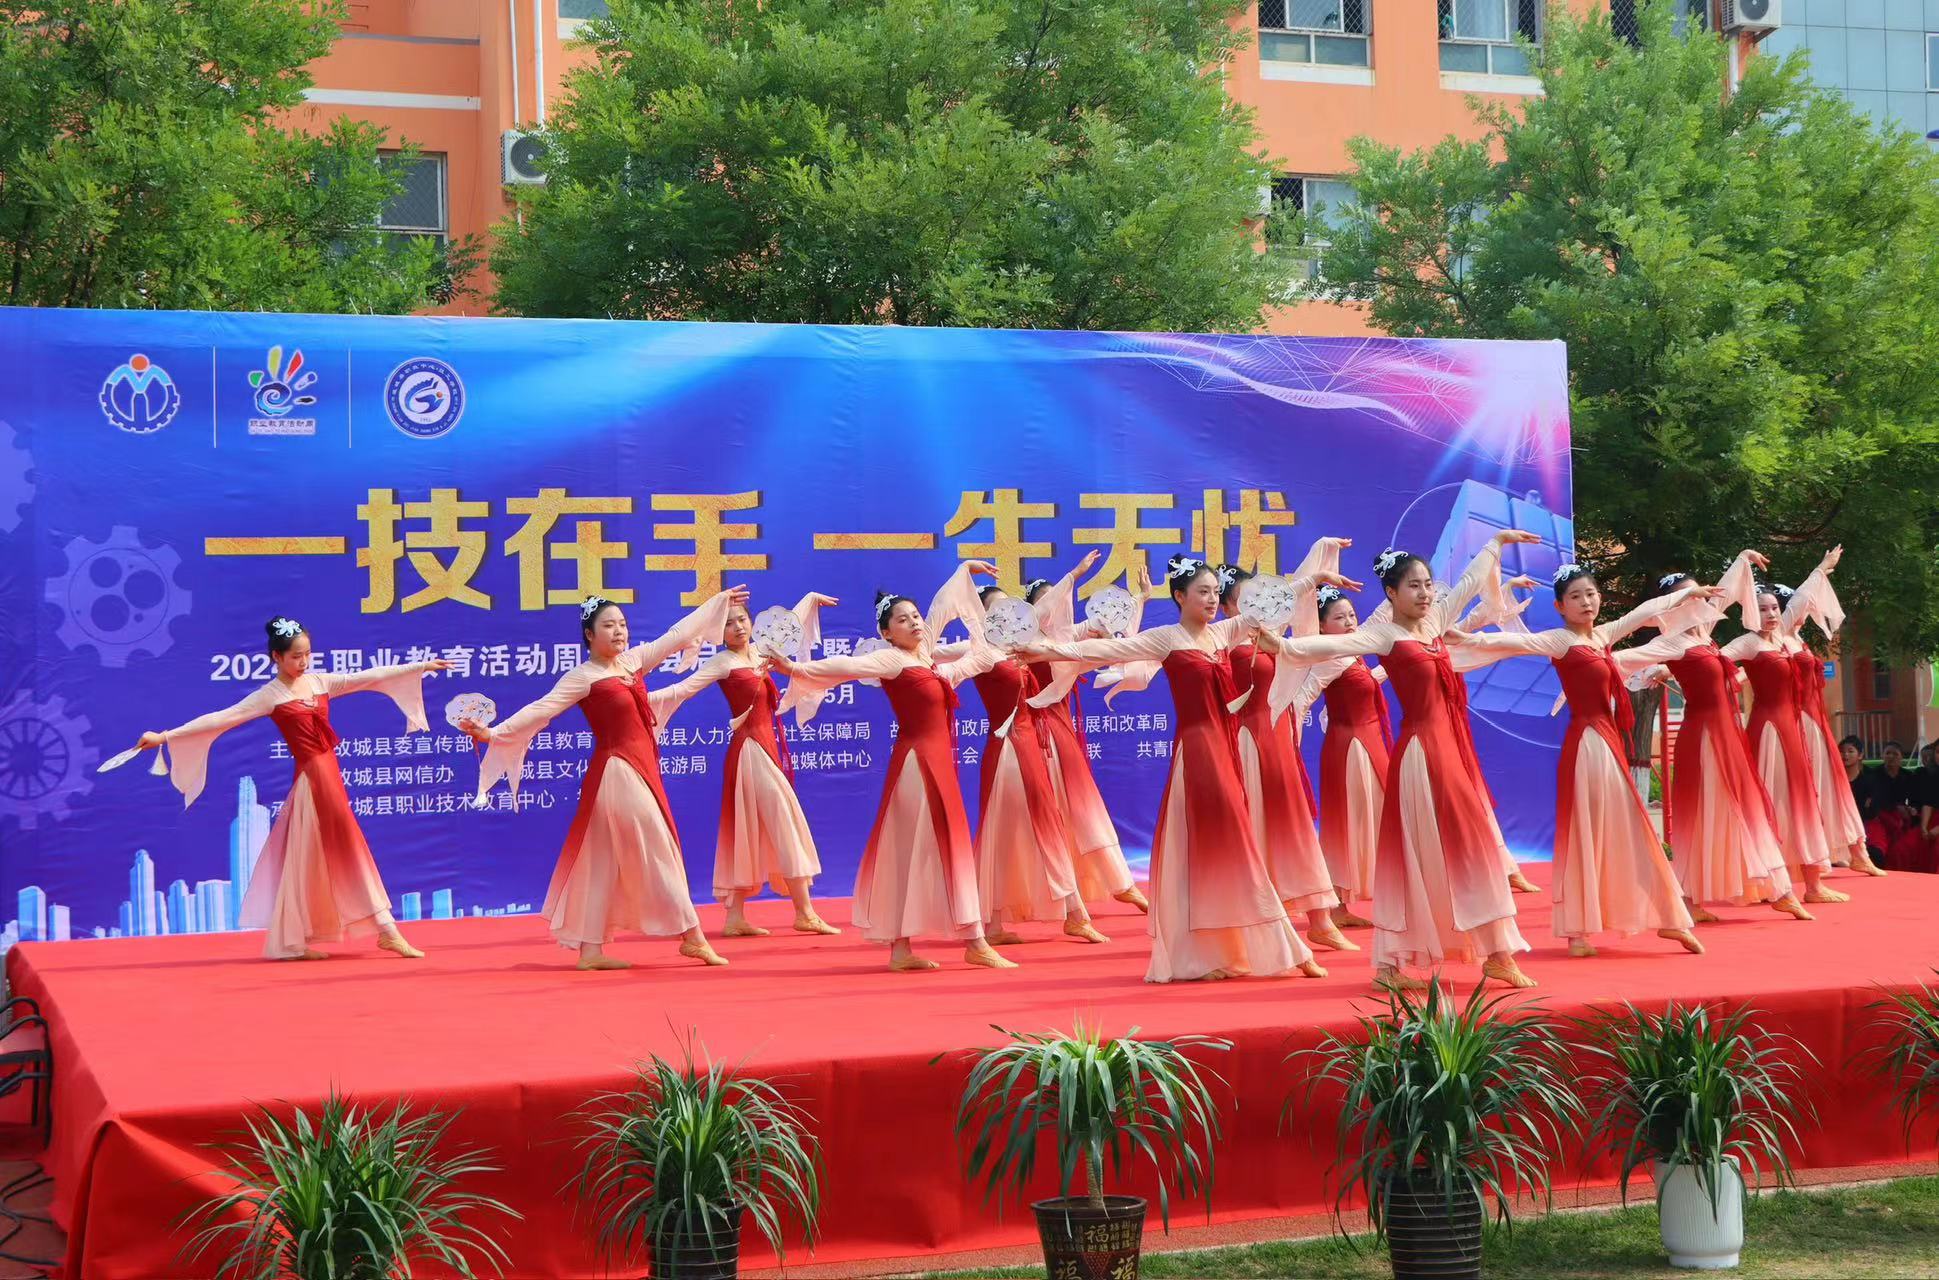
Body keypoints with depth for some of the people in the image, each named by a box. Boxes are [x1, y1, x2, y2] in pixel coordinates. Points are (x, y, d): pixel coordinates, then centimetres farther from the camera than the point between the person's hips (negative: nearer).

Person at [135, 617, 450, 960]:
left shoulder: (321, 682, 8)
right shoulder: (270, 696, -8)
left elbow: (371, 677, 11)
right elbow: (220, 719, -13)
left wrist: (422, 666, 12)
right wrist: (164, 736, -18)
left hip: (330, 777, 7)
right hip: (311, 780, -7)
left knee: (345, 854, 12)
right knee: (307, 860, -5)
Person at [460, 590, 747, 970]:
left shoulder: (633, 660, 11)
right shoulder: (583, 677, -10)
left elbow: (676, 635, 21)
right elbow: (540, 710, -16)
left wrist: (717, 602, 28)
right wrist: (493, 733, -27)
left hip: (641, 771, 8)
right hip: (618, 772, -8)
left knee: (604, 862, 8)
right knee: (657, 854, -2)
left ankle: (590, 949, 9)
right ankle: (692, 936, 5)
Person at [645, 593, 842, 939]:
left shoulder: (758, 652, 12)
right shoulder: (723, 663, -9)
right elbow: (683, 689, -18)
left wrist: (810, 599, 42)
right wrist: (646, 698, -32)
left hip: (768, 748, 8)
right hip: (752, 750, -8)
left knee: (751, 833, 7)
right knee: (785, 823, -8)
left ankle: (735, 917, 9)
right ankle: (805, 913, -5)